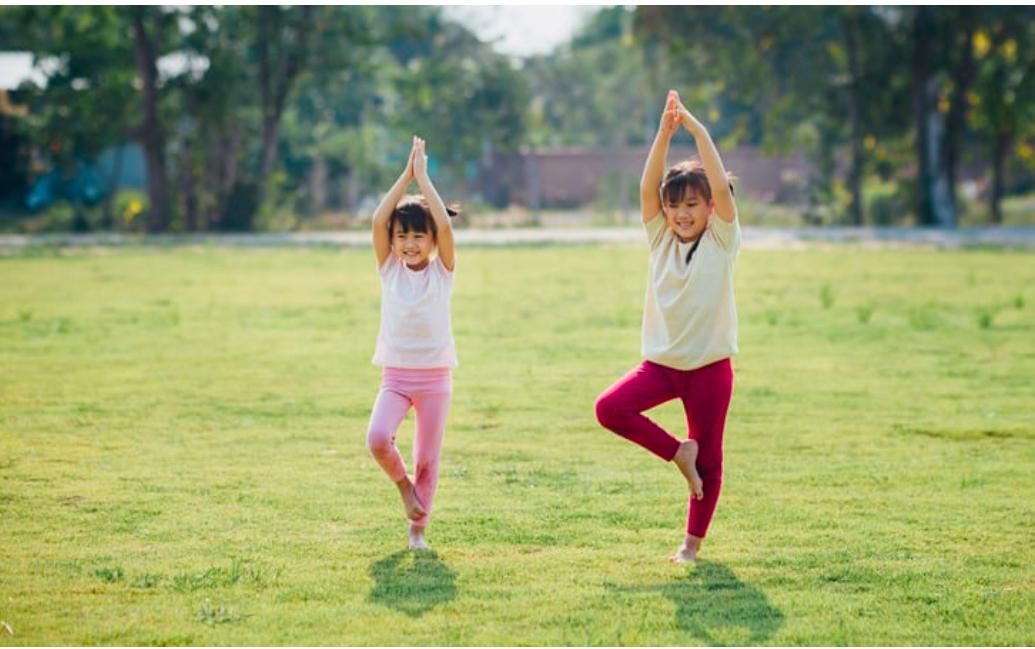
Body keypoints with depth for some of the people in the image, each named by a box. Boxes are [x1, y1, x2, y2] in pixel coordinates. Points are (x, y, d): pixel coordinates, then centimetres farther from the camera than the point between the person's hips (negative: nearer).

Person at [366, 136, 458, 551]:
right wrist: (406, 175, -12)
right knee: (377, 438, -22)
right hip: (396, 376, 0)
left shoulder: (442, 270, -2)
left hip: (435, 377, 0)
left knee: (427, 458, 4)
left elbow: (445, 225, -18)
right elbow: (378, 220, -12)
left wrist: (424, 178, -14)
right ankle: (401, 482, 8)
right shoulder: (389, 269, 1)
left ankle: (418, 528, 21)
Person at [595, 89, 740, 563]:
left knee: (708, 460, 3)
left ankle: (692, 542, 18)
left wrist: (699, 131, -21)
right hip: (661, 361, 3)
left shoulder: (722, 240, -5)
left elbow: (722, 188, -20)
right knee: (610, 408, -19)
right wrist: (665, 133, -20)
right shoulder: (660, 238, 3)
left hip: (709, 364, -3)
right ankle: (678, 453, 1)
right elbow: (647, 186, -10)